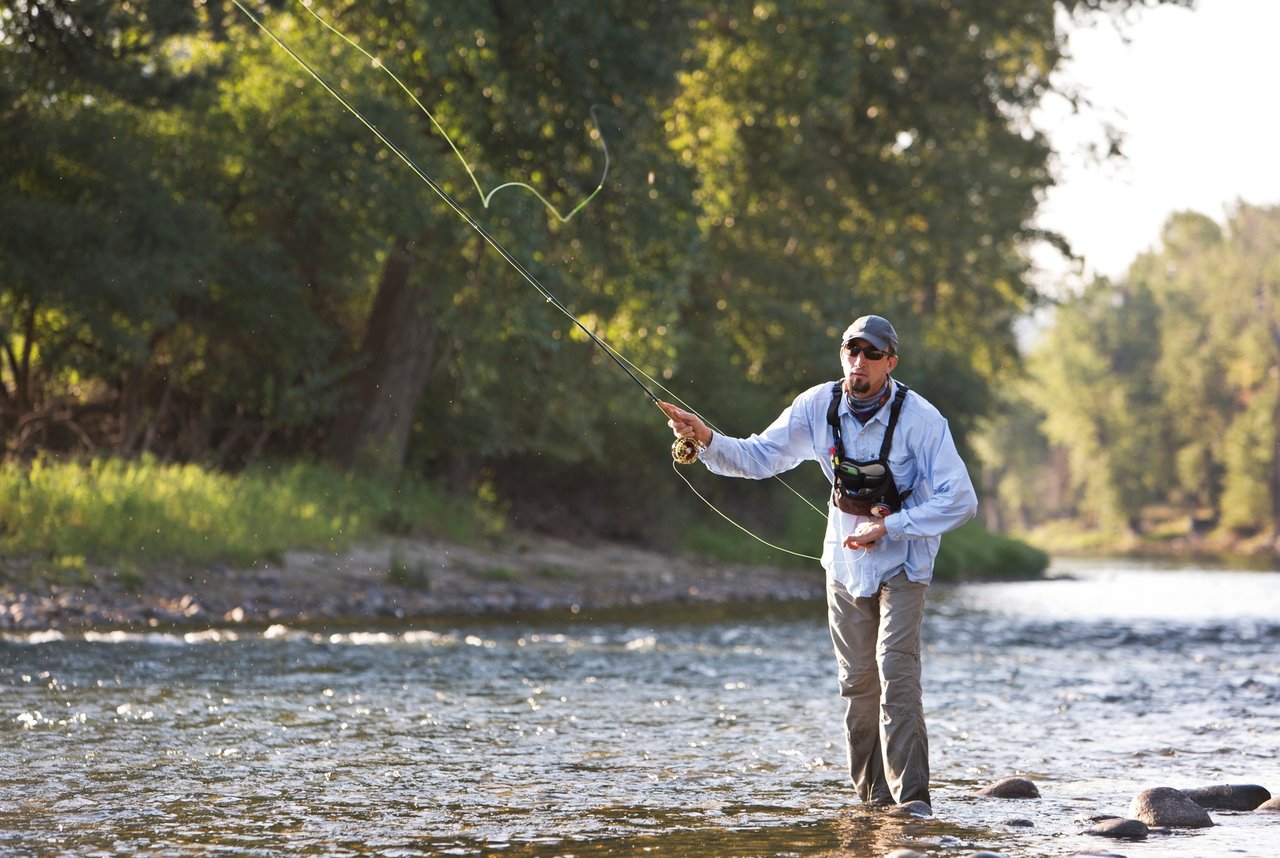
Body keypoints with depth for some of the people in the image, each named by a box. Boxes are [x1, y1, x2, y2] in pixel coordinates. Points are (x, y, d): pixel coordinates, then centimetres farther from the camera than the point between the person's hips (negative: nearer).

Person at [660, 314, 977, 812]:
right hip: (845, 562, 4)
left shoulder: (920, 419, -19)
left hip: (901, 564, -4)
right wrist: (707, 440, -19)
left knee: (896, 673, -18)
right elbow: (759, 457, -1)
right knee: (857, 683, 7)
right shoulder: (819, 407, -7)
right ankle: (874, 796, 16)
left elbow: (960, 501, -19)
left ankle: (912, 795, -18)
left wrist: (888, 528, -24)